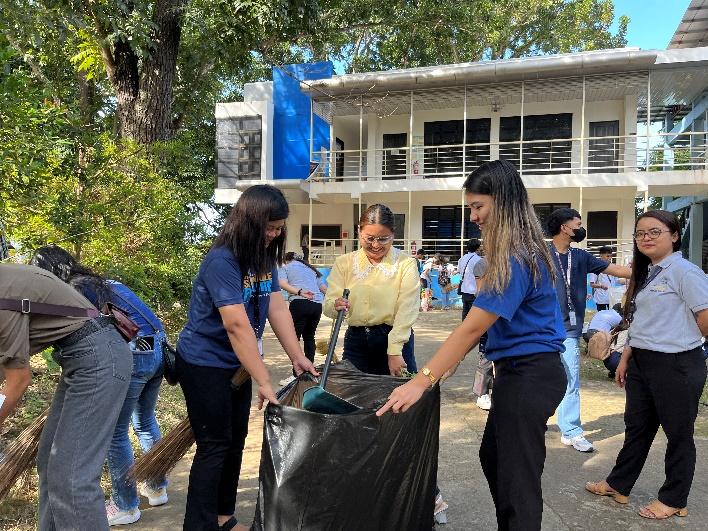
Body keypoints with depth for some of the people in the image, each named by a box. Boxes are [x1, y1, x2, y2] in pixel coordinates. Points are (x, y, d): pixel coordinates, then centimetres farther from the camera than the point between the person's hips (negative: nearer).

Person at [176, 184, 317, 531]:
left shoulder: (264, 255, -1)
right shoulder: (222, 261, -26)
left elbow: (277, 307, -2)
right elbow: (237, 324, -31)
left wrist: (297, 357, -5)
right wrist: (264, 382, -32)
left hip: (236, 363, 8)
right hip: (204, 364, -8)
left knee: (236, 440, 15)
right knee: (214, 446, 0)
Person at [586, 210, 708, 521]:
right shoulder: (645, 274, 12)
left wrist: (678, 343, -1)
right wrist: (625, 358, 13)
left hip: (677, 365, -8)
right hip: (641, 363, 8)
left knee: (678, 433, 9)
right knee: (636, 427, 18)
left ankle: (674, 500, 26)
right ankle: (619, 485, 31)